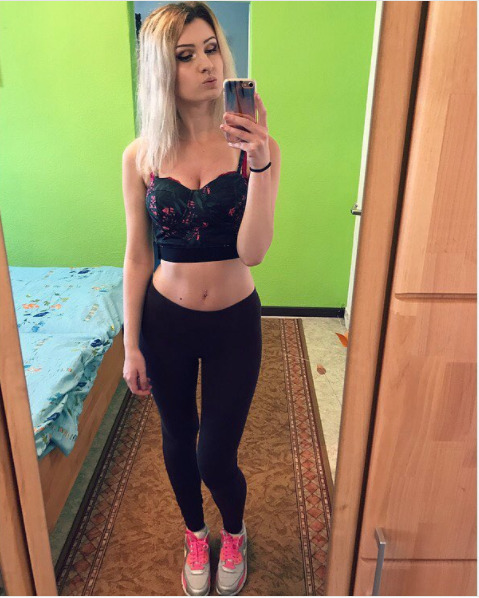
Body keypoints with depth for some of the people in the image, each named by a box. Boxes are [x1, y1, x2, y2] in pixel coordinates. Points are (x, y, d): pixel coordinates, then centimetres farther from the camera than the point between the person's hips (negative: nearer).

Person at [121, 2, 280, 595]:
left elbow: (253, 251, -19)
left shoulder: (253, 146, -10)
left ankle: (234, 533, 46)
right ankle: (195, 534, 52)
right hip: (165, 322, 2)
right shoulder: (141, 155, -6)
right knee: (177, 440, 20)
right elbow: (137, 256, -1)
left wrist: (260, 163, -31)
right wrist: (131, 346, 1)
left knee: (216, 458, 7)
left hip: (234, 323, -1)